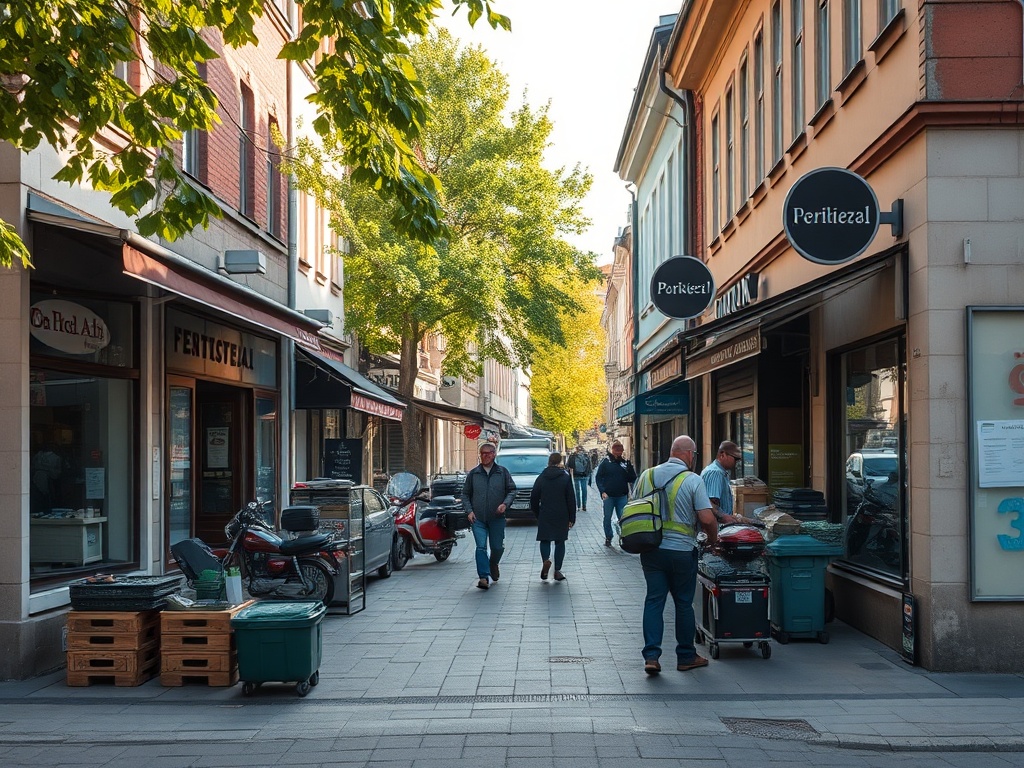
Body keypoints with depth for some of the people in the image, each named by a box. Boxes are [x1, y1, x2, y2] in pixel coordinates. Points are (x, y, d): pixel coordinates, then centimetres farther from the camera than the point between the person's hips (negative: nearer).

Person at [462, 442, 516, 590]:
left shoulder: (502, 472, 4)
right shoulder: (473, 473, 6)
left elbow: (512, 489, 7)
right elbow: (465, 494, 10)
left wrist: (505, 503, -10)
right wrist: (469, 511, -3)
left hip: (497, 517, 1)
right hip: (478, 518, 0)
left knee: (497, 547, 8)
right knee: (481, 547, -12)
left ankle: (493, 564, 40)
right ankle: (483, 577, -10)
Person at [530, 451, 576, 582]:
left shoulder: (541, 478, 2)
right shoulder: (566, 478, -3)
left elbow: (534, 498, 4)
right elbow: (571, 500, -3)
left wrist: (537, 514, 15)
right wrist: (572, 518, 2)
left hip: (545, 516, 0)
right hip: (561, 516, 0)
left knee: (545, 540, 8)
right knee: (560, 542, 8)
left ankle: (546, 560, -21)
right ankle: (557, 571, 4)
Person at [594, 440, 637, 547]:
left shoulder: (625, 462, 5)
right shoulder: (605, 462, -1)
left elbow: (632, 479, 3)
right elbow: (598, 477, 0)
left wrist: (629, 466, -13)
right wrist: (602, 491, -11)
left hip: (622, 496, 1)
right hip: (608, 496, -1)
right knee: (607, 518, 7)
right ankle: (608, 538, 20)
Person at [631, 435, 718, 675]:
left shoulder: (647, 475, 5)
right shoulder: (693, 480, -9)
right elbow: (707, 518, -15)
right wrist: (713, 539, 4)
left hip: (651, 549, 3)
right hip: (681, 551, -3)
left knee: (654, 600, 6)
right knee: (683, 603, 9)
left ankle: (651, 656, -2)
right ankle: (686, 657, 20)